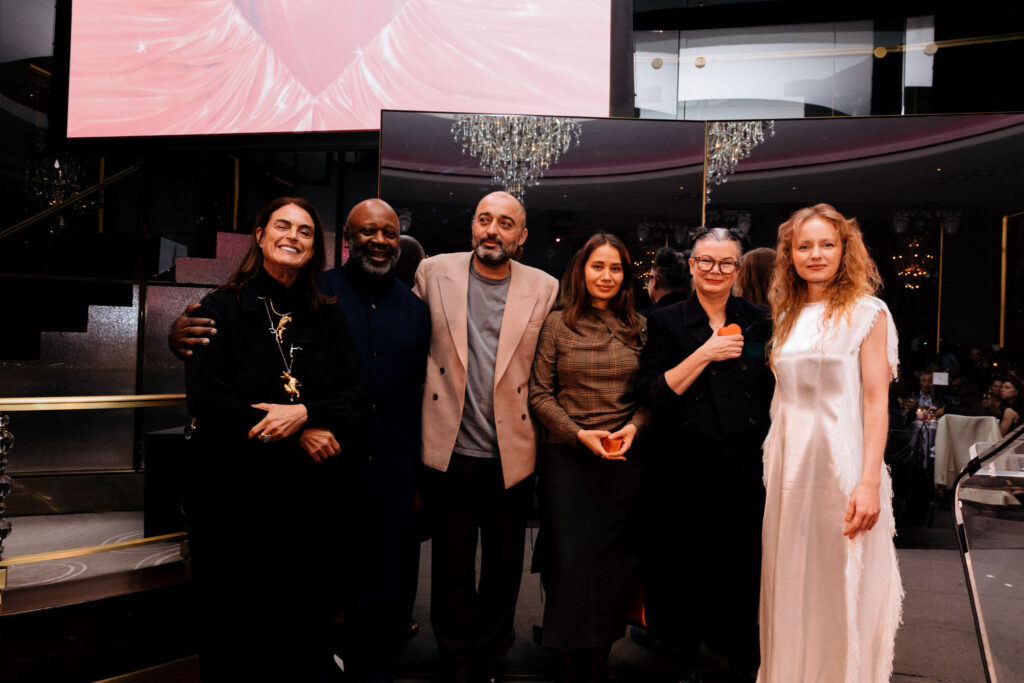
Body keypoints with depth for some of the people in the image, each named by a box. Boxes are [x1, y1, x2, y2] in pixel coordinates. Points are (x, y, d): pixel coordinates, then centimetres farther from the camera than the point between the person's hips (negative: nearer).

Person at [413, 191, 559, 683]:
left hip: (511, 453, 1)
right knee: (451, 569, 12)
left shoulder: (544, 288, 0)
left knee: (504, 567, 15)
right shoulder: (434, 272, 1)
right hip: (452, 449, 0)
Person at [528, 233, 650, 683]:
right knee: (571, 563, 1)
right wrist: (579, 433, -12)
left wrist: (634, 426, -9)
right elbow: (540, 393, -1)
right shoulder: (557, 324, 0)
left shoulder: (637, 327, 7)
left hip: (625, 459, 2)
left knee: (615, 566, 7)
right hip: (569, 459, -2)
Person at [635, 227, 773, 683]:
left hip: (745, 469, 1)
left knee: (742, 567, 3)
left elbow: (776, 393, 11)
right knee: (686, 567, 5)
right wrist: (704, 355, -13)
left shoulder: (759, 323, 10)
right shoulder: (665, 323, 4)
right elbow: (652, 395, -6)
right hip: (685, 471, -1)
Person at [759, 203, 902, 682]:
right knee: (791, 585, 12)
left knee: (841, 588, 4)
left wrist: (870, 482, -17)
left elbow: (876, 401, -9)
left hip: (841, 463, -5)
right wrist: (774, 463, 6)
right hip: (789, 464, 5)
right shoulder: (788, 318, 12)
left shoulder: (865, 313, -3)